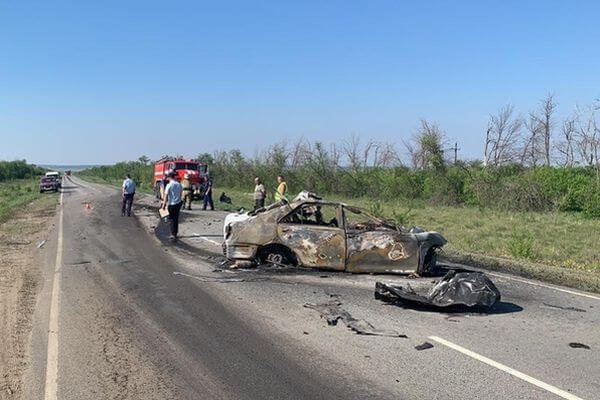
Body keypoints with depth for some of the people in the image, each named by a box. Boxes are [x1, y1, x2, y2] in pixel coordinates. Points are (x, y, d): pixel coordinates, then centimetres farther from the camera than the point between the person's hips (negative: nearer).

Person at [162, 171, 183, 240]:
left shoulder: (169, 185, -13)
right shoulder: (179, 184, 2)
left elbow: (166, 196, -12)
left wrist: (164, 204, -5)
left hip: (171, 204, -5)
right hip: (178, 204, 5)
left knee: (172, 219, 4)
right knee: (176, 219, 14)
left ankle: (173, 234, 3)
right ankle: (175, 234, 23)